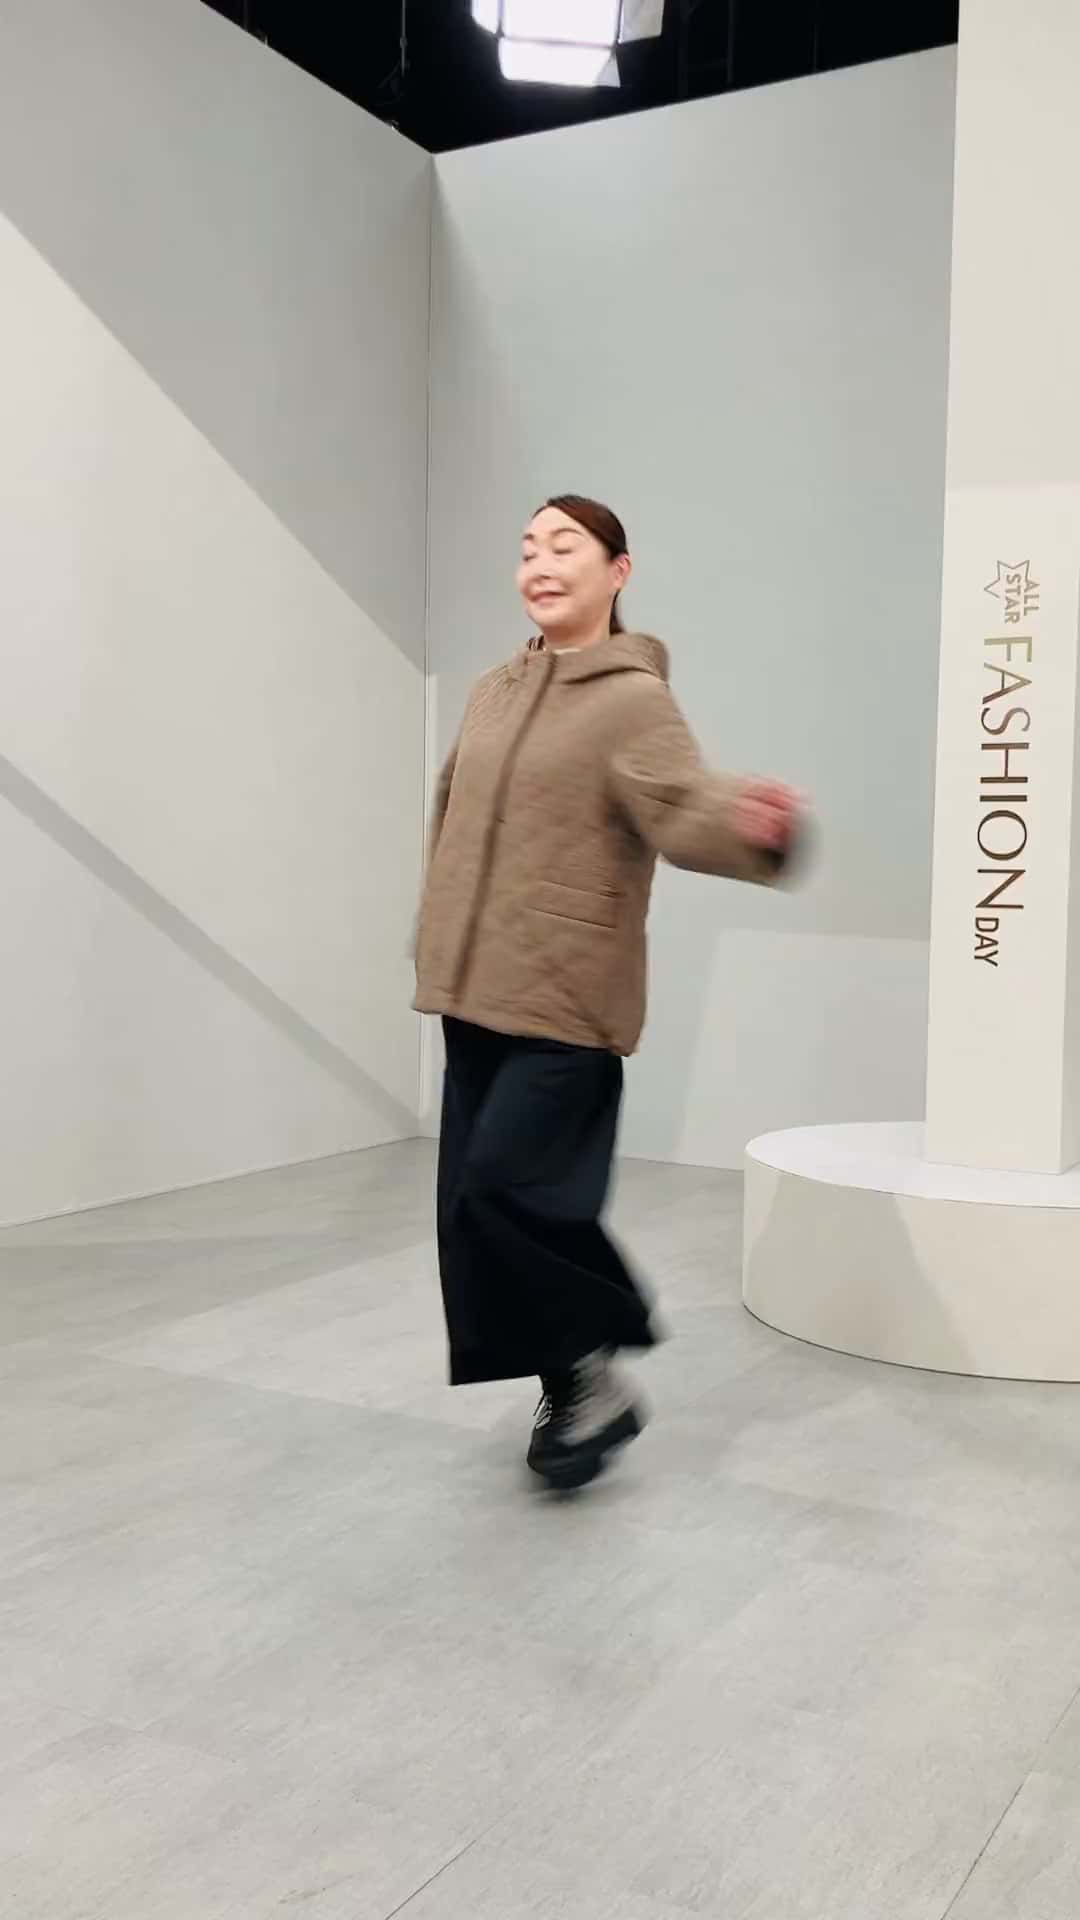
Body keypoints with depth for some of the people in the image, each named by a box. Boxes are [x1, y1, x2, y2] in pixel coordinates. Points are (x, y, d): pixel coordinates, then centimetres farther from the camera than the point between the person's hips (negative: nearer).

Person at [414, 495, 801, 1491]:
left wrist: (750, 823, -47)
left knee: (511, 1192, -16)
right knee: (472, 1203, 7)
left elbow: (685, 810, -25)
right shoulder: (494, 692, 13)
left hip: (568, 1002, -7)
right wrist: (441, 942, 23)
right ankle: (569, 1394, 21)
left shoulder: (633, 699, -9)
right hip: (476, 997, 8)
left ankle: (596, 1377, 6)